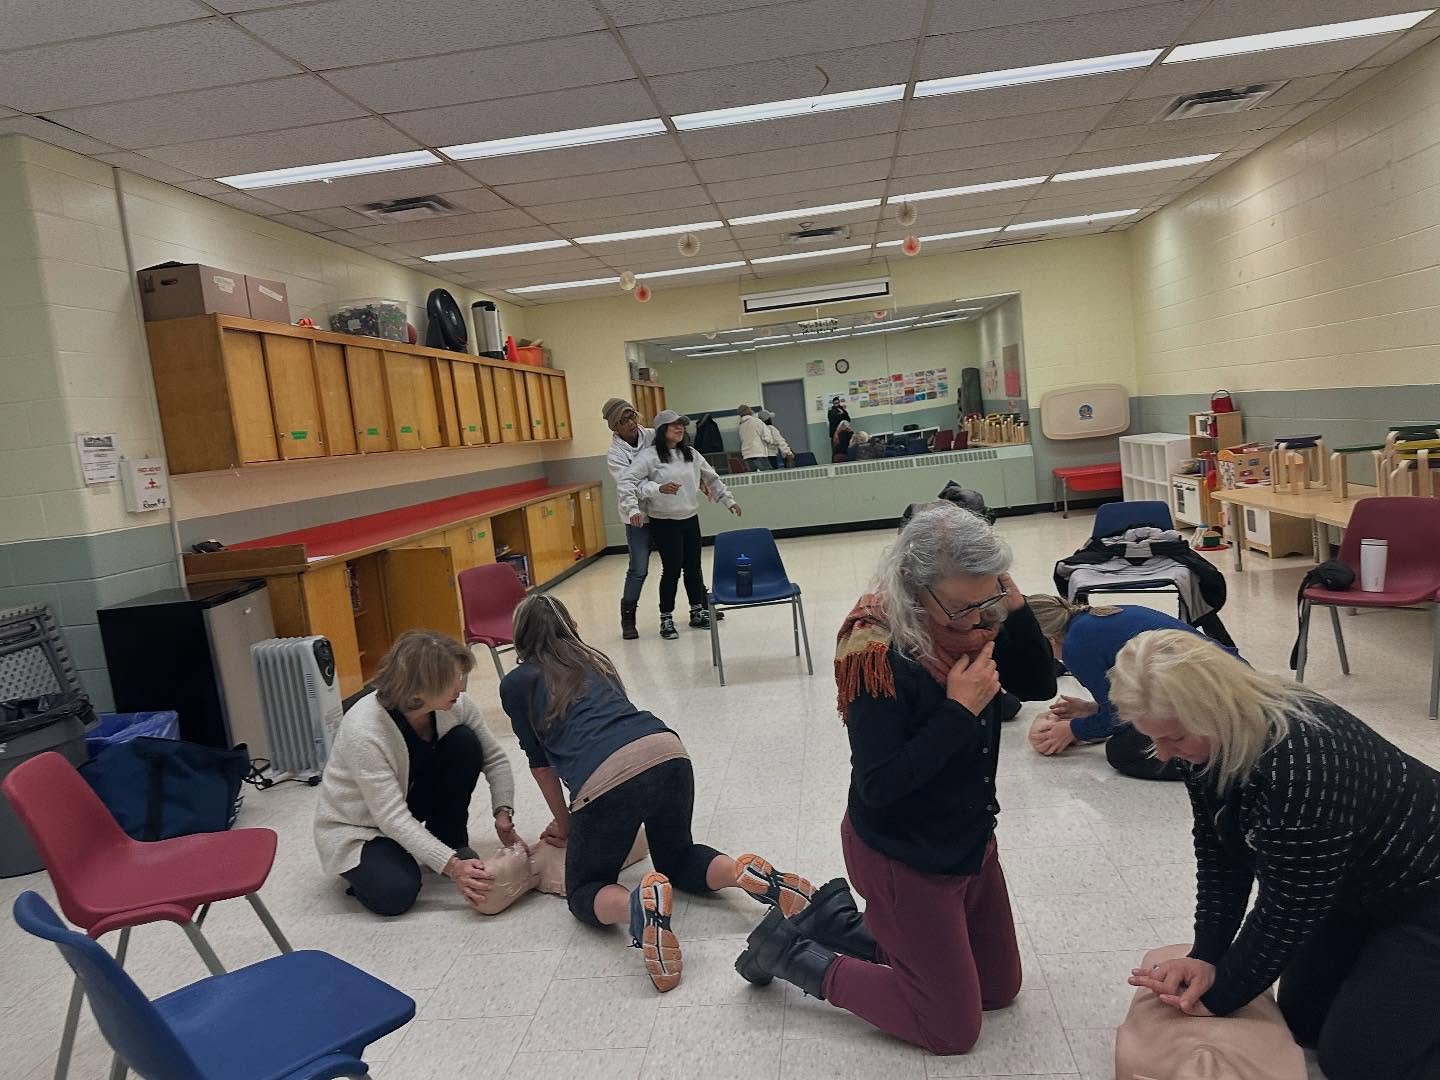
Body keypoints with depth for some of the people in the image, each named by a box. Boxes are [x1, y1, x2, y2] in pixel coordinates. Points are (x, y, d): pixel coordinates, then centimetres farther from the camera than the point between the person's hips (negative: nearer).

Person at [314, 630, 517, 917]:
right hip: (355, 825, -5)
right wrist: (449, 865, -40)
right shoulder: (363, 731, -36)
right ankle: (362, 865, 7)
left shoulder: (455, 704, -21)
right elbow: (392, 817, -35)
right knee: (395, 895, -29)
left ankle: (453, 844, -1)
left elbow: (494, 758, -7)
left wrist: (503, 812, -23)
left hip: (411, 796, 5)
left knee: (464, 742, -18)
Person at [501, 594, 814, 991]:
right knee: (677, 859, 30)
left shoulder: (515, 683, 18)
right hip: (668, 753, 5)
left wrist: (563, 823, 39)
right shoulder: (596, 660, 31)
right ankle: (744, 873, -1)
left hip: (606, 779, -5)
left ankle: (638, 905, -18)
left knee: (584, 893, 16)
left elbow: (539, 761, 23)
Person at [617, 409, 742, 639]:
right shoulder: (649, 456, -10)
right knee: (672, 569, -4)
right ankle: (666, 619, 10)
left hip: (690, 520, 6)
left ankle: (697, 612, 26)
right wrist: (633, 509, -27)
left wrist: (728, 500, 20)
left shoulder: (690, 454, 8)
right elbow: (625, 481, -17)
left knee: (693, 567, 12)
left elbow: (711, 478, 20)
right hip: (664, 523, -6)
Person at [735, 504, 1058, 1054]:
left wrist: (1015, 610, -17)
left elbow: (1040, 685, -1)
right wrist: (959, 710, -32)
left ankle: (837, 922, 25)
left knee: (1000, 987, 23)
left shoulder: (972, 621, -9)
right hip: (904, 859, -8)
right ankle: (793, 952, 15)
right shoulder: (878, 653, -31)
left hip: (972, 843, 8)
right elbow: (878, 786, -30)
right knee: (953, 1028, 6)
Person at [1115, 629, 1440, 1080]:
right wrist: (1206, 956, -17)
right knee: (1302, 1021, 11)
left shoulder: (1299, 766, -41)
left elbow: (1287, 910, -30)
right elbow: (1221, 856, -8)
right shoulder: (1217, 738, -15)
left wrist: (1216, 999, -19)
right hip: (1355, 886, 8)